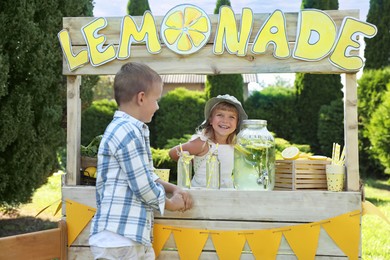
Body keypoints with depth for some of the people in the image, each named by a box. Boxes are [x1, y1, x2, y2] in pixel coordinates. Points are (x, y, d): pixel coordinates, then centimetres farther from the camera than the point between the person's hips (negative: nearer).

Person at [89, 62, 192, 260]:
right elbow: (143, 186, -17)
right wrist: (170, 203, 0)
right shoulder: (127, 132, -17)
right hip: (119, 239, -10)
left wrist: (173, 189, 9)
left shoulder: (130, 130, 15)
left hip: (135, 237, 10)